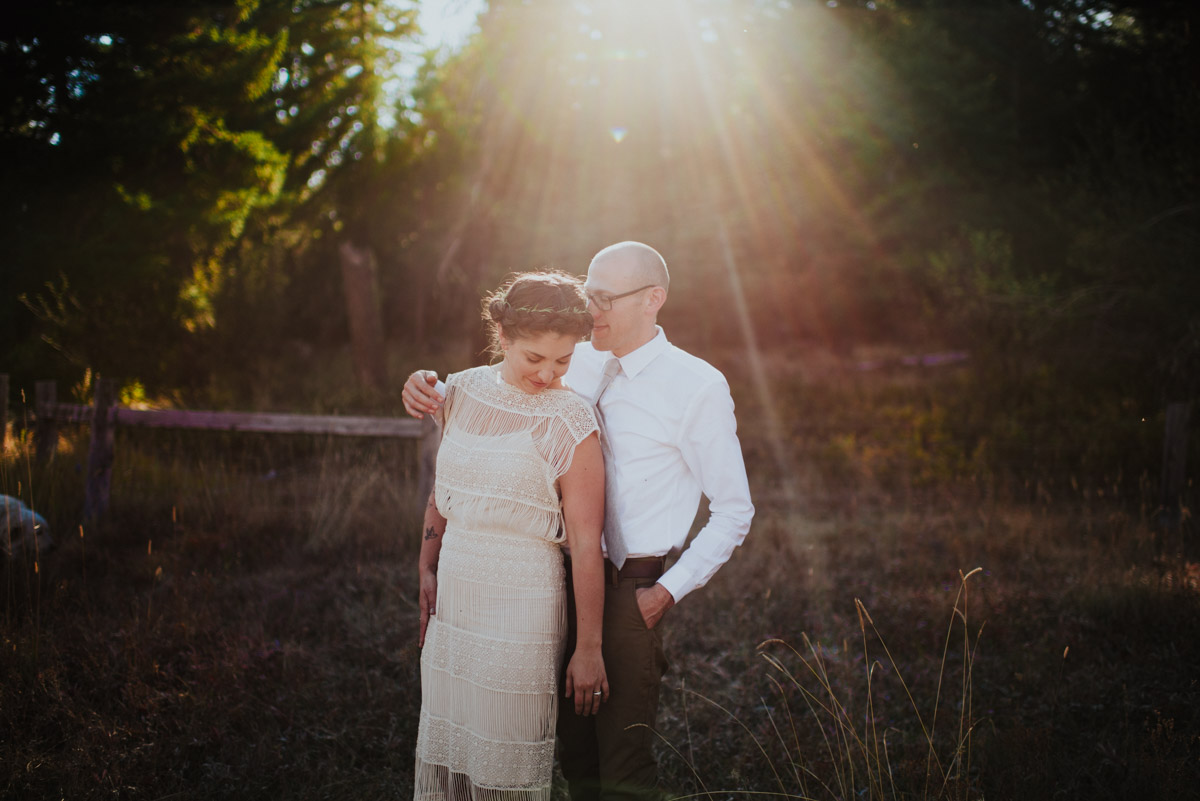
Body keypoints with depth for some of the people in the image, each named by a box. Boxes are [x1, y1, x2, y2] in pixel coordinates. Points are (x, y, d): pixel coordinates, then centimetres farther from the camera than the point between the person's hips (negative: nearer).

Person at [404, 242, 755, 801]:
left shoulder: (698, 387, -8)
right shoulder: (579, 364, 7)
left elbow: (734, 512, -4)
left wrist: (667, 591, -10)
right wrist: (427, 388, -6)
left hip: (631, 589, -5)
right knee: (576, 753, 16)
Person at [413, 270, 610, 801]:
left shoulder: (569, 425, -15)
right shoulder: (464, 392, 2)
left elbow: (586, 544, -14)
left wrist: (588, 647, -13)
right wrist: (428, 568, 18)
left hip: (521, 605, -6)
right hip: (454, 597, 6)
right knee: (444, 752, 15)